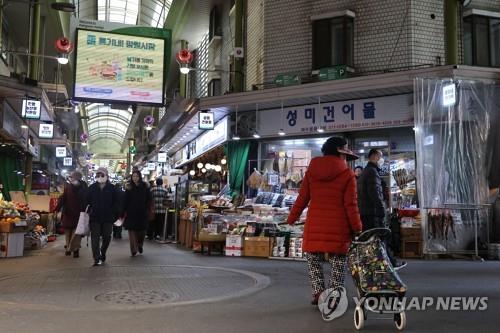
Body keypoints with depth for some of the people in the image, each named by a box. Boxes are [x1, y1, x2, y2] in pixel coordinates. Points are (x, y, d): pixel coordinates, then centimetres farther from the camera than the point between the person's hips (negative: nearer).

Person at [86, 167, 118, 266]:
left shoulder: (111, 188, 2)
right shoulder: (92, 188, 4)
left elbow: (115, 202, 3)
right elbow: (87, 201, 5)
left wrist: (114, 214, -4)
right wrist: (88, 211, -7)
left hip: (108, 217, 0)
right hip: (95, 217, 0)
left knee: (107, 237, 10)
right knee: (95, 238, -4)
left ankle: (102, 253, 34)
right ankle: (97, 259, -3)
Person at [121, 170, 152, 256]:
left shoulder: (145, 187, 2)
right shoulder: (129, 188, -1)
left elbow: (149, 199, 6)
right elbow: (125, 201, -4)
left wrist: (147, 209, -3)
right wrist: (123, 213, -8)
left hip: (142, 214, 1)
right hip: (131, 213, -1)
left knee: (142, 231, 7)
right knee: (132, 231, -3)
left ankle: (140, 245, 33)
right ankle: (134, 250, 3)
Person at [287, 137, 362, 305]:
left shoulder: (311, 171, 6)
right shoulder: (347, 174, -3)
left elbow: (302, 199, 5)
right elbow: (351, 205, -6)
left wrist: (291, 219, 14)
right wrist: (357, 228, 0)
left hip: (314, 225, 2)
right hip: (338, 227, -2)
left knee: (313, 257, 15)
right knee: (337, 261, 9)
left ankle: (318, 292, 5)